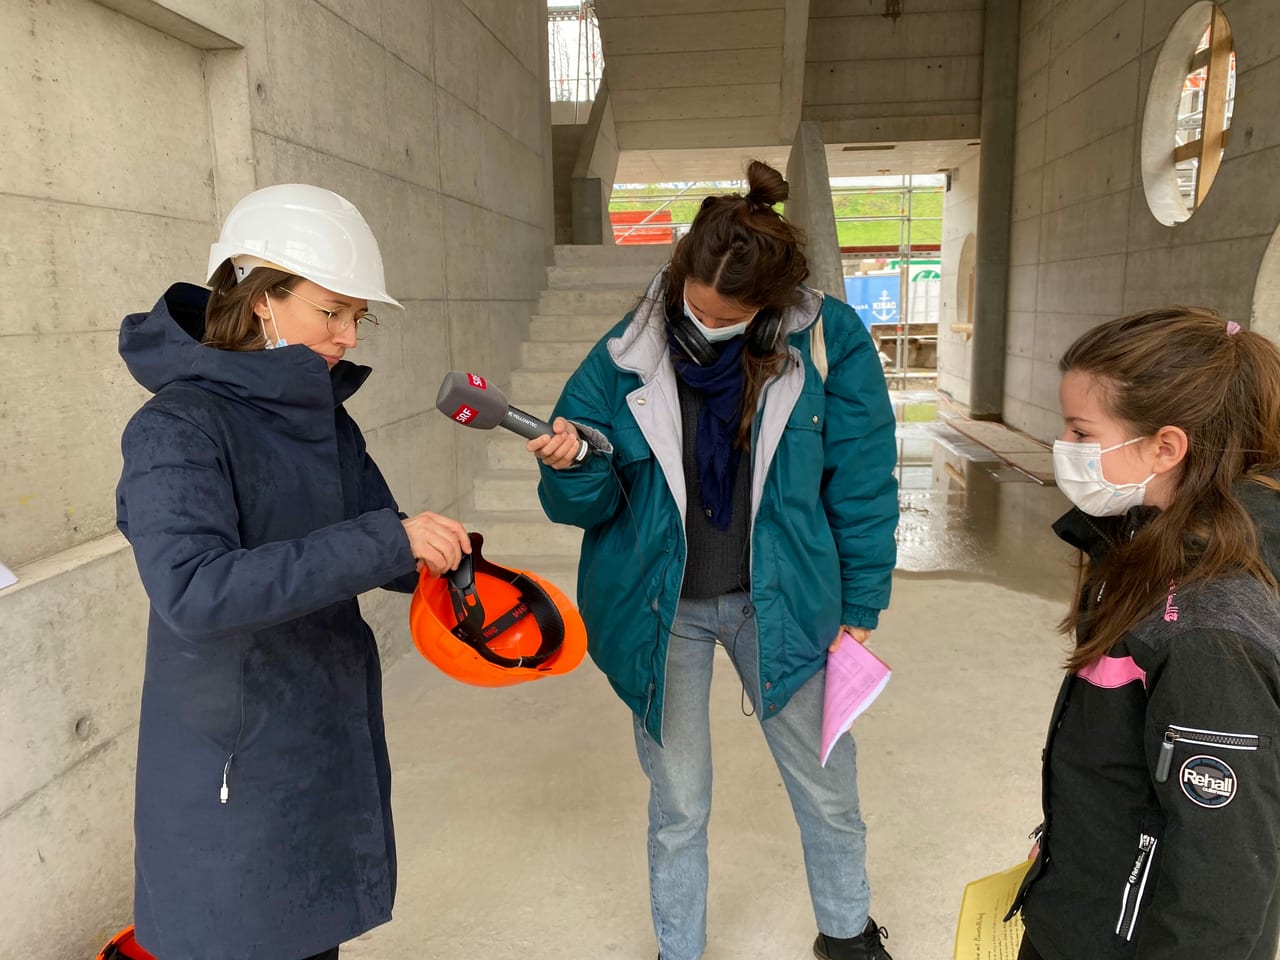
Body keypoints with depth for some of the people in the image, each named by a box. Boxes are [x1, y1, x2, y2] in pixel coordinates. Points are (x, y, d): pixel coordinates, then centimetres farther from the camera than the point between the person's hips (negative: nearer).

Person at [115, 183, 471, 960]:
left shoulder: (326, 421, 2)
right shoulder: (178, 429, -19)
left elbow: (367, 547, 8)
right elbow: (192, 589, -32)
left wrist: (447, 563, -12)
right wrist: (386, 542, -34)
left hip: (332, 743, 6)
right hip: (235, 766, -6)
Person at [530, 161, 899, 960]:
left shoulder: (829, 344, -12)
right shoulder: (628, 355, -10)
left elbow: (862, 488, -3)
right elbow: (591, 503, -5)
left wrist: (860, 608, 0)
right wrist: (573, 465, -27)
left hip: (779, 602, 1)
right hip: (663, 609, 0)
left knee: (828, 788, 19)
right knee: (679, 805, 15)